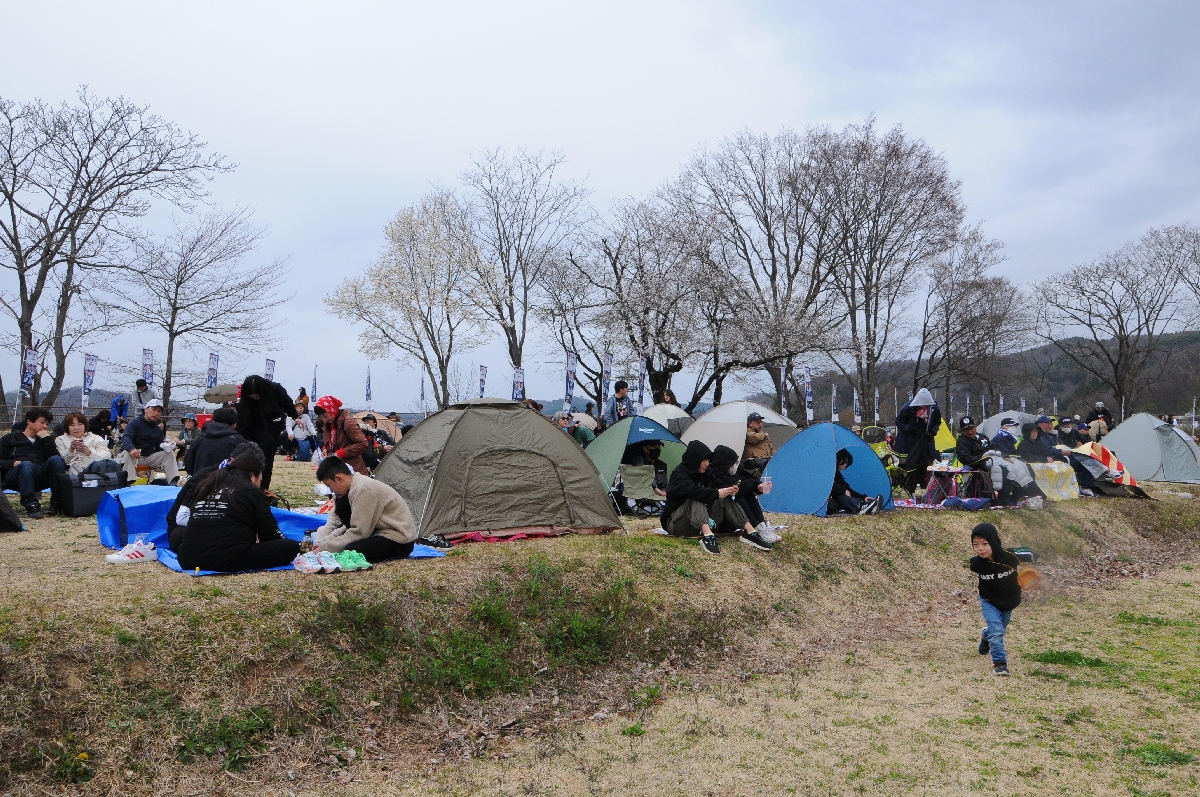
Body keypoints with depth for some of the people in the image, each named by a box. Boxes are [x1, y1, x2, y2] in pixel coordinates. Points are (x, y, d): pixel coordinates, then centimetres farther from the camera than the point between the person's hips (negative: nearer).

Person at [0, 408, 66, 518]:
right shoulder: (10, 438, 26)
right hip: (14, 476, -2)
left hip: (41, 475, 2)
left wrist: (47, 439, 4)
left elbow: (54, 456, 10)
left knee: (56, 460, -29)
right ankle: (31, 505, -45)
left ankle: (57, 503, -35)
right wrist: (12, 463, -7)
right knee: (26, 465, -36)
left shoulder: (45, 440, 31)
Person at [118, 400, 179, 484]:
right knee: (127, 454, -36)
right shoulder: (135, 422, -4)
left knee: (169, 453, -12)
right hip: (133, 456, -5)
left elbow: (159, 448, 12)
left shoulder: (158, 430, 15)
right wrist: (131, 449, -43)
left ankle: (172, 482, -25)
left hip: (149, 457, 5)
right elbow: (125, 438, -20)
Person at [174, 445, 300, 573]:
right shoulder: (253, 493, 4)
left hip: (189, 559, 6)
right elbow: (270, 535, 6)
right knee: (292, 547, 1)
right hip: (229, 561, -6)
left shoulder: (206, 486, 21)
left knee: (177, 535, 39)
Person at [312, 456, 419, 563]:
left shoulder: (364, 490, -25)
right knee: (341, 506, 2)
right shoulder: (354, 485, 2)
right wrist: (322, 542, -5)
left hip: (400, 541, -9)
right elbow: (335, 520, 10)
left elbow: (359, 532, -23)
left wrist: (325, 548, -17)